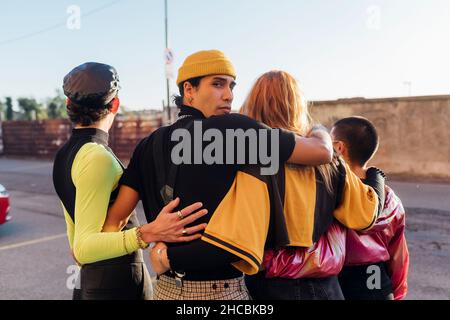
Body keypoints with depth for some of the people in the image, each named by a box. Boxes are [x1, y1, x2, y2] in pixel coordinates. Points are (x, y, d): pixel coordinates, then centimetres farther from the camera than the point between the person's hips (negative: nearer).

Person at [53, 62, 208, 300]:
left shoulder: (64, 155, 7)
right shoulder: (98, 157, -20)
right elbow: (84, 247, -25)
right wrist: (148, 234, -38)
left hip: (89, 281, 9)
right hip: (117, 284, -8)